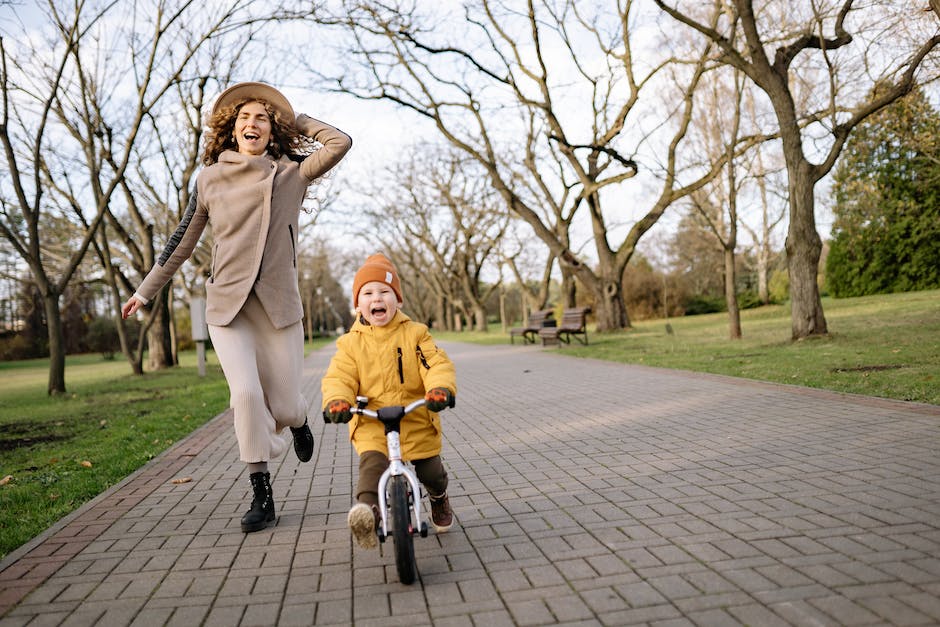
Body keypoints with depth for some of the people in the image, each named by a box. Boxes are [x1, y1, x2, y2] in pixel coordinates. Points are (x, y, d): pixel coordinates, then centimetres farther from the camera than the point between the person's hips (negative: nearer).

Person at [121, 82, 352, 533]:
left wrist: (296, 118, 8)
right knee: (246, 394, -14)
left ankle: (298, 422, 41)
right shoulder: (210, 178, 7)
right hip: (226, 305, 1)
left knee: (283, 405, 1)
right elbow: (183, 241, 15)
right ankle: (261, 495, 2)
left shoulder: (291, 174, 4)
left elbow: (340, 142, -6)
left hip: (279, 305, 0)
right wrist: (145, 291, 19)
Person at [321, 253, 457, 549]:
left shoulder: (415, 334, -1)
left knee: (430, 471, 11)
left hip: (417, 420, 1)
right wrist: (337, 401, -28)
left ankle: (439, 500, 42)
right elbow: (338, 377, -5)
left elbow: (437, 364, -10)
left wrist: (441, 388, -32)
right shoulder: (351, 343, 2)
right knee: (372, 463, -26)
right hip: (371, 424, 0)